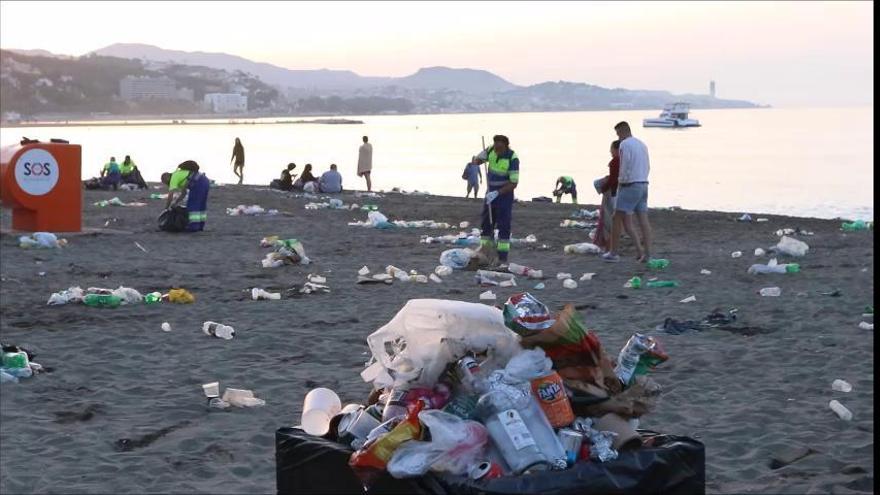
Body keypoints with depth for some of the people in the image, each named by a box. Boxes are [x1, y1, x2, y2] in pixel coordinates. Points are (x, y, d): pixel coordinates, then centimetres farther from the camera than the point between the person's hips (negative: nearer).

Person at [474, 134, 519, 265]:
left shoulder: (512, 159, -25)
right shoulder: (491, 150, -9)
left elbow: (514, 183, -24)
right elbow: (477, 162, 2)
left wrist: (497, 193, -32)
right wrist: (482, 156, -22)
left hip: (505, 193, -6)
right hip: (491, 192, 6)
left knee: (504, 226, -8)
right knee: (486, 223, 8)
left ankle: (503, 260, -7)